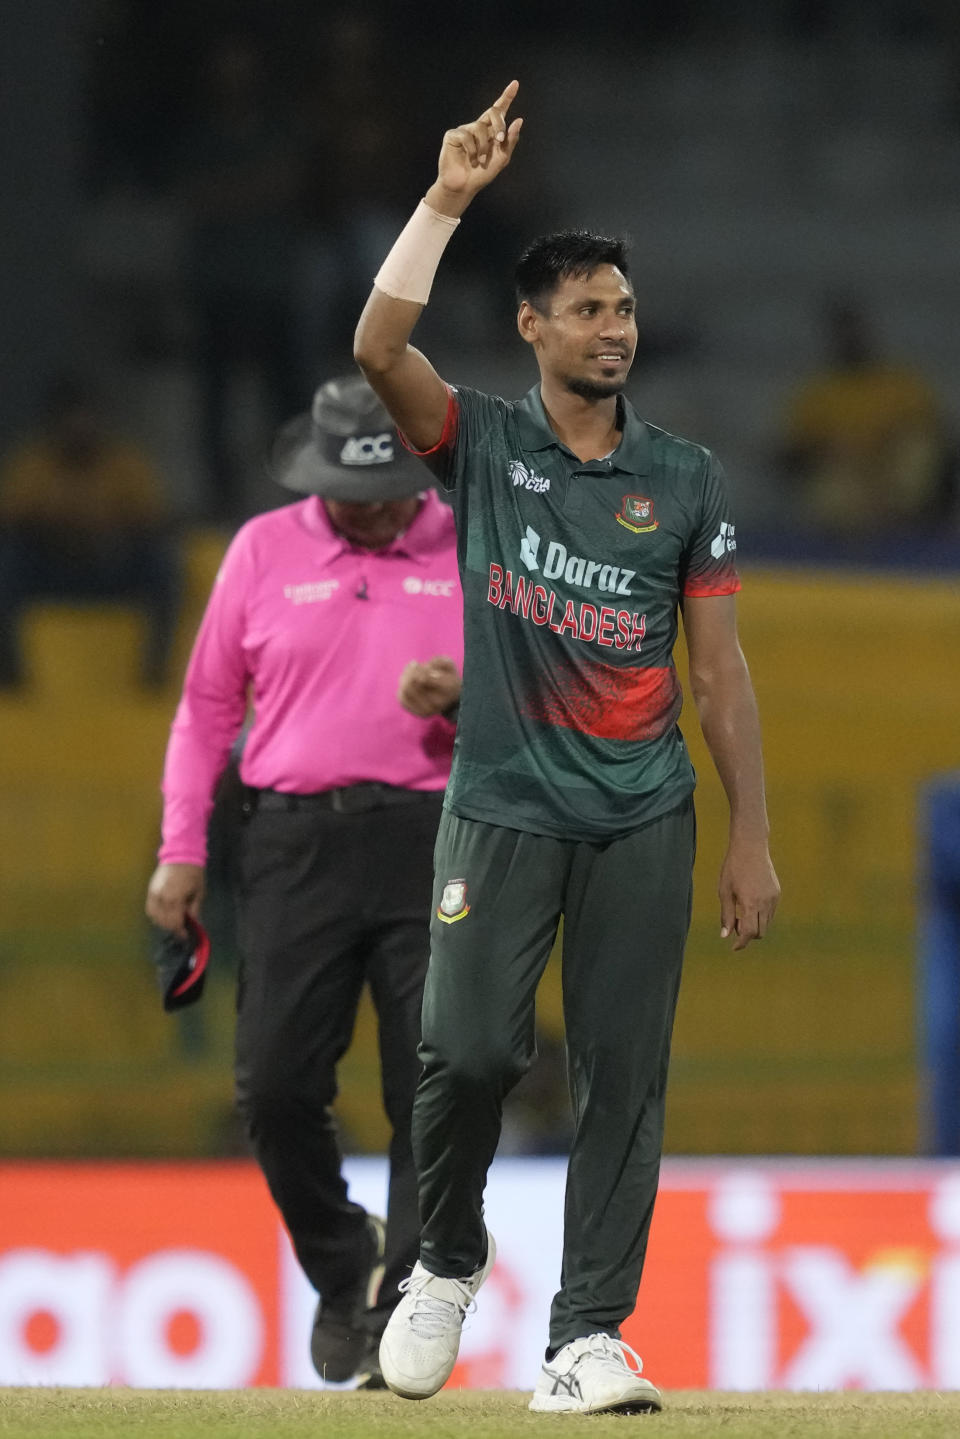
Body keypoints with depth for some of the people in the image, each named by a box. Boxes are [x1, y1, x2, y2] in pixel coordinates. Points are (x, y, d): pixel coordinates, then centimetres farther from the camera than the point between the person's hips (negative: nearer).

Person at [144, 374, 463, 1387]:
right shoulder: (263, 551, 9)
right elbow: (208, 705, 14)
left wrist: (460, 700, -15)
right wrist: (181, 849, 7)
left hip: (433, 841, -1)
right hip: (295, 839, 1)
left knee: (435, 1093, -7)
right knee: (276, 1085, -5)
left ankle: (401, 1309, -1)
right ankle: (341, 1264, 18)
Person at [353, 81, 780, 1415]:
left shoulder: (685, 479, 8)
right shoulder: (483, 442, 4)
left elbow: (719, 668, 7)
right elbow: (379, 349, -16)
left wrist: (752, 836, 2)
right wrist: (448, 200, -18)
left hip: (643, 816, 2)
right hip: (505, 800, -2)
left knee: (624, 1076, -2)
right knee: (468, 1046, -11)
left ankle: (587, 1338, 0)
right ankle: (447, 1259, 16)